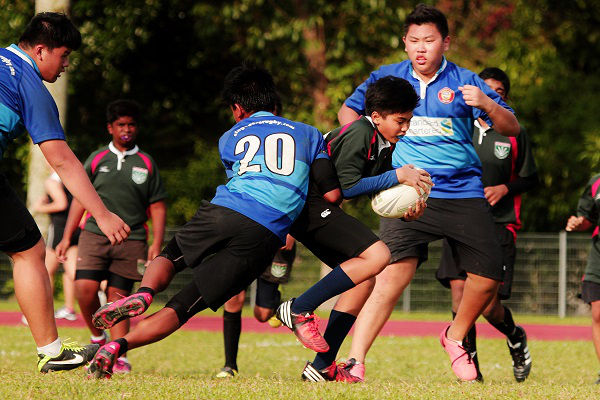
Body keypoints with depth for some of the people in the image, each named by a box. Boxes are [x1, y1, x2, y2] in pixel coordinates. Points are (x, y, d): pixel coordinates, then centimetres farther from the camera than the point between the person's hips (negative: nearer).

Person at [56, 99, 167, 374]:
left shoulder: (146, 164, 9)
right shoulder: (97, 160, 10)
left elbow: (157, 207, 10)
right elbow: (80, 199, 15)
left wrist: (157, 243, 0)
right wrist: (67, 237, 10)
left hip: (131, 239, 0)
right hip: (95, 235, 1)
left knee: (119, 295, -5)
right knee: (85, 287, -16)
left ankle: (119, 356, -2)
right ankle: (97, 337, 7)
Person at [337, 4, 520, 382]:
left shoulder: (465, 82, 2)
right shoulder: (386, 78, 6)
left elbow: (512, 129, -2)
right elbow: (349, 110, 22)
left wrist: (486, 105, -22)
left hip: (463, 192, 2)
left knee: (489, 276, -2)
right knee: (395, 272, -21)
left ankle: (456, 337, 28)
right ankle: (355, 361, -23)